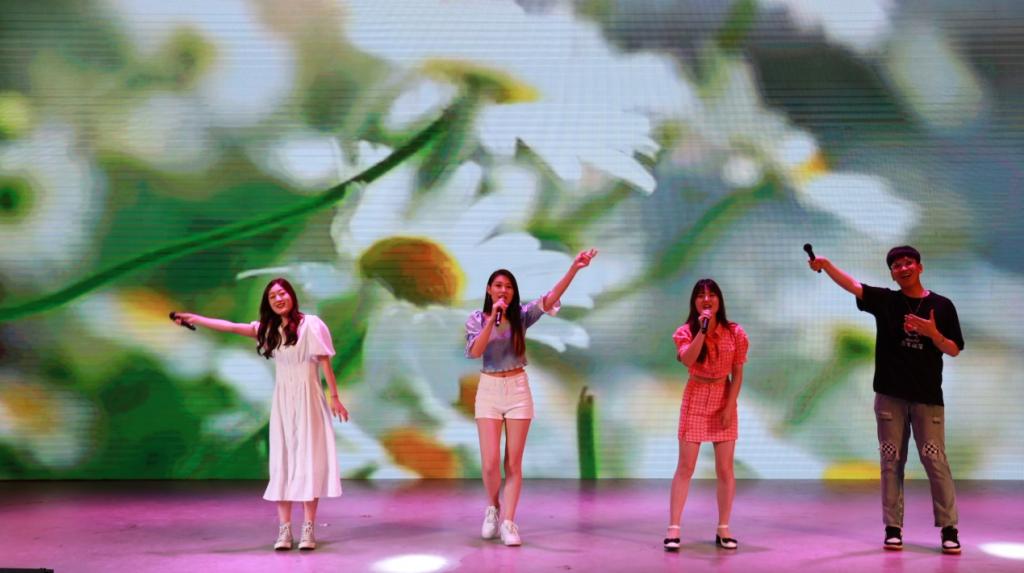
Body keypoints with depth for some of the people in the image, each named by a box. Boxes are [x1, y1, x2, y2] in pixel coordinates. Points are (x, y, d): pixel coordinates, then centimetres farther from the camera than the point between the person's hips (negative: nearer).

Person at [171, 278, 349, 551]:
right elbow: (232, 327, 7)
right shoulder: (269, 328, 10)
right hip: (282, 401, 5)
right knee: (282, 462, 1)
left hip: (307, 398, -5)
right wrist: (195, 319, 2)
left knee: (308, 460, -5)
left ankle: (308, 529, -2)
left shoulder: (311, 324, -7)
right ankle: (284, 530, 2)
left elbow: (325, 362, -7)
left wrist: (335, 398, -7)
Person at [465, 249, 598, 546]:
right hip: (489, 390, -1)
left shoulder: (522, 315, 0)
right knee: (490, 462, -6)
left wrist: (574, 268, -26)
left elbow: (550, 299, -14)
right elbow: (474, 352, -17)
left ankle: (508, 522, 5)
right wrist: (493, 319, -23)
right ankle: (493, 508, 21)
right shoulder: (477, 319, -1)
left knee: (513, 462, 0)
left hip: (518, 390, 1)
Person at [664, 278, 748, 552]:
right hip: (695, 399, -1)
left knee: (725, 468, 2)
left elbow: (737, 374, 0)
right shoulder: (686, 332, -4)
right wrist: (702, 329, -28)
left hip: (724, 399, 1)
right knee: (685, 466, -2)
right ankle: (673, 528, 0)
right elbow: (688, 360, -24)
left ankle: (723, 529, 12)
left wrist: (730, 405, -8)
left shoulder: (734, 333, -1)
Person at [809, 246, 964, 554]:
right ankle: (893, 528, 11)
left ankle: (949, 528, 8)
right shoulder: (885, 300, 3)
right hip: (890, 395, 1)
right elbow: (852, 285, -12)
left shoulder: (941, 306, 3)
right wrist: (826, 265, -28)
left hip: (927, 396, -1)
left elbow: (954, 350, 3)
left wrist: (933, 333, -17)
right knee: (891, 463, 5)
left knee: (935, 462, -1)